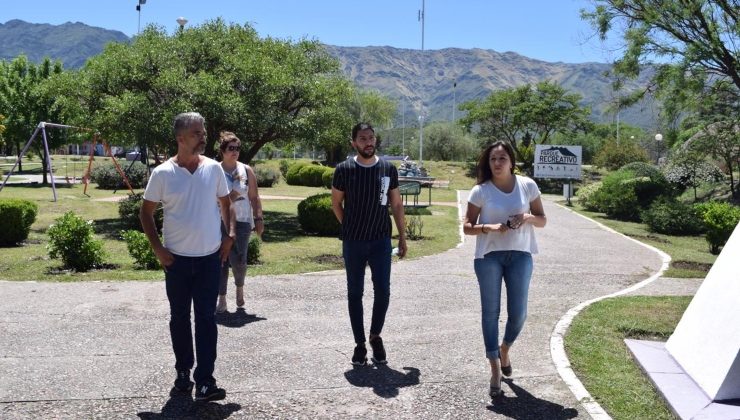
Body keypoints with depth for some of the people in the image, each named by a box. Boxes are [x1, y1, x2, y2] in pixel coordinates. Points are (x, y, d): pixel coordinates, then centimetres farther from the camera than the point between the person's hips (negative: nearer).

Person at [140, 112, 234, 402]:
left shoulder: (214, 169, 0)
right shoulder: (162, 173, -6)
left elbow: (225, 203, 13)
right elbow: (146, 212, 2)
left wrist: (230, 236, 2)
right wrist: (157, 248, -6)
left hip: (210, 258, 1)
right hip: (177, 259, -1)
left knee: (206, 318, 0)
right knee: (179, 318, 11)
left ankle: (205, 382, 2)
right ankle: (183, 373, 27)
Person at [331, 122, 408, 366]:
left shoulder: (388, 168, 1)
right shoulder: (344, 169, -4)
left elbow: (396, 205, 7)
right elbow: (336, 204, 7)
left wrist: (402, 237, 5)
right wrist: (350, 228, 6)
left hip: (381, 241, 1)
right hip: (353, 243, -1)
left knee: (383, 291, -2)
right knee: (355, 293, 6)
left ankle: (376, 336, 21)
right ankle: (360, 344, 18)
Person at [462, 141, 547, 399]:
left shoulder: (527, 186, 1)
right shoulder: (481, 191, -4)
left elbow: (542, 220, 8)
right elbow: (467, 227, -2)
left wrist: (528, 217, -14)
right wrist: (489, 227, -20)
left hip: (520, 255, 2)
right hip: (489, 256, -1)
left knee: (518, 313, 4)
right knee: (491, 312, 1)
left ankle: (504, 350, 36)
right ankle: (495, 371, 10)